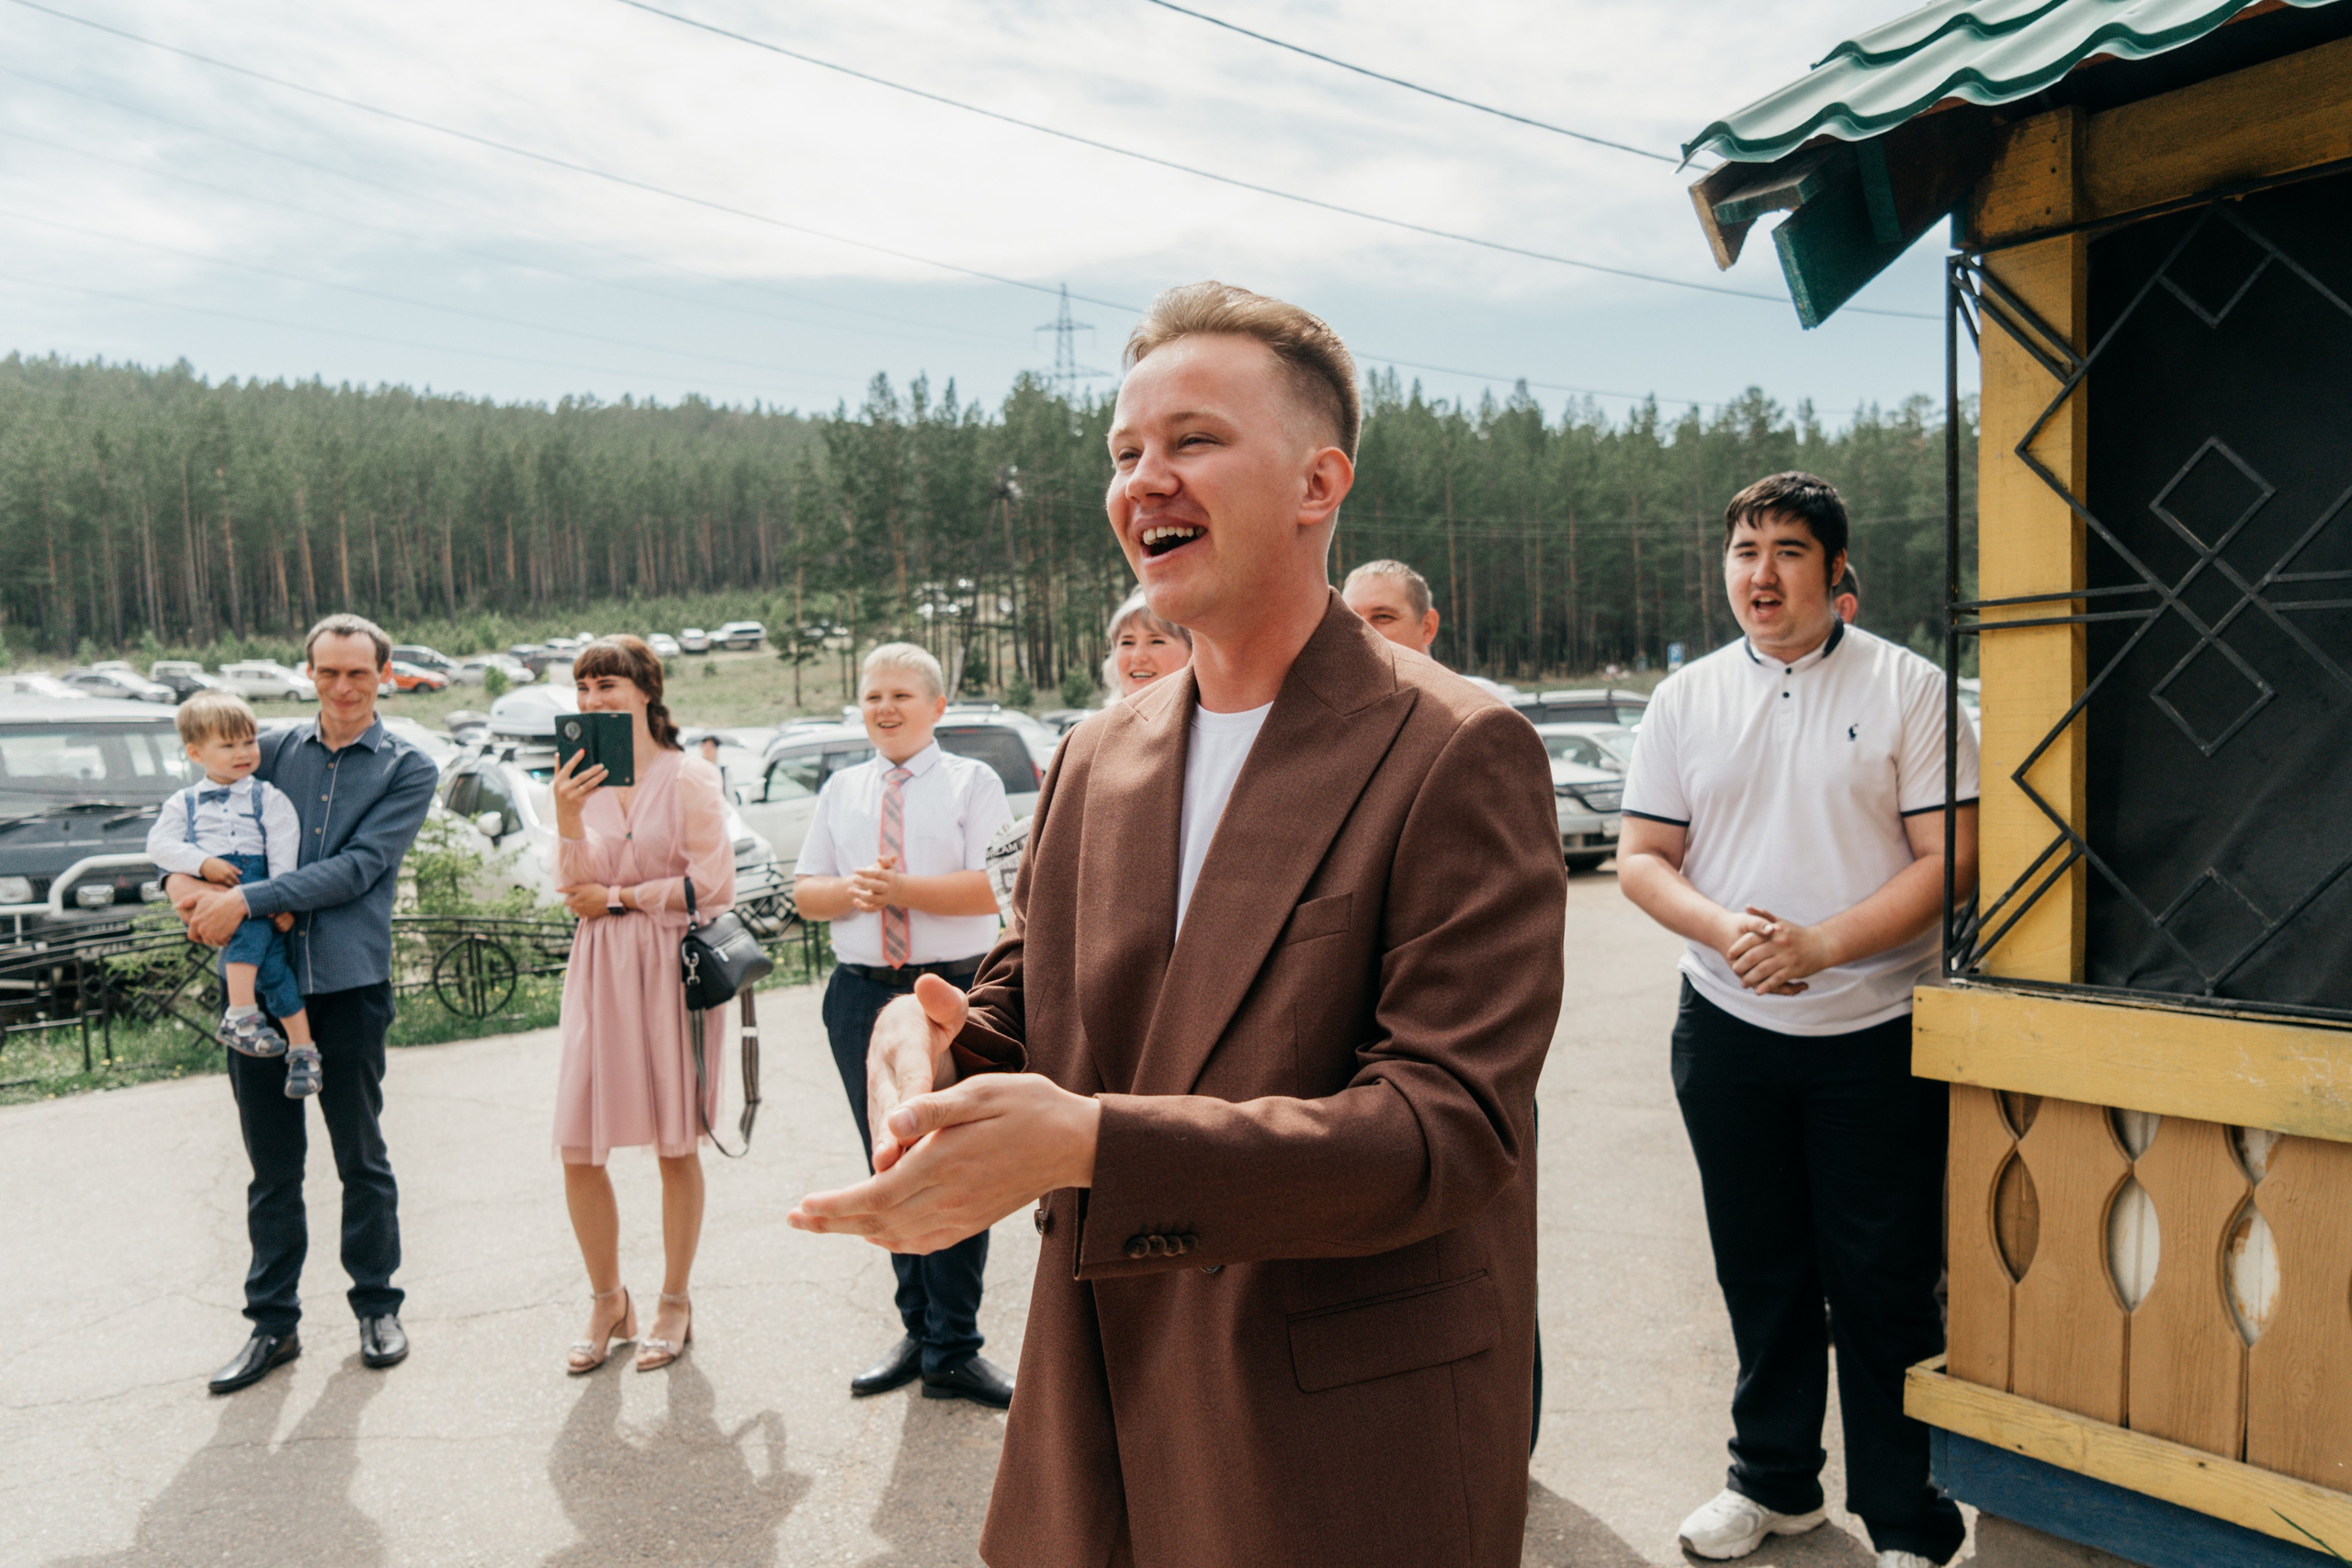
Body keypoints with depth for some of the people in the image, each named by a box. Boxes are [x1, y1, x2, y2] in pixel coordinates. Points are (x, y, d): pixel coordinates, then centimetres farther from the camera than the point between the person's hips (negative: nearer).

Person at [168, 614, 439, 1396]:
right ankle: (272, 1322, 22)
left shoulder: (408, 769, 0)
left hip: (351, 983, -2)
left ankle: (377, 1307, 25)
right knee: (272, 1164, 10)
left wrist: (244, 901, -18)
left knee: (361, 1156, 10)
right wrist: (181, 876, -9)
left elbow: (357, 868, -11)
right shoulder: (272, 751, 9)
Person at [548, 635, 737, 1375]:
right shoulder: (582, 779, 9)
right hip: (599, 973, 4)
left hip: (671, 968, -4)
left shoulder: (688, 777, -4)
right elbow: (574, 889, 2)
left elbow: (714, 884, -10)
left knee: (676, 1145, 5)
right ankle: (607, 1300, 23)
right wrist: (567, 817, -13)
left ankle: (675, 1305, 21)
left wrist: (618, 897, -5)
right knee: (578, 1151, 2)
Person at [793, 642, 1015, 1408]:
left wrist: (900, 889, -20)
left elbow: (992, 887, -12)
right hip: (862, 995, 5)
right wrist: (851, 891, -10)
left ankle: (953, 1353, 9)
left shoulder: (972, 781, 0)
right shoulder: (841, 790, 14)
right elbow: (805, 892, 11)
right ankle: (918, 1331, 28)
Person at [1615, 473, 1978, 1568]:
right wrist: (1723, 927, -15)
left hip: (1875, 1032, -3)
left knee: (1885, 1286, 5)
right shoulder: (1687, 698, 6)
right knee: (1760, 1270, 15)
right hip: (1727, 1027, 3)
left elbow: (1951, 858, -9)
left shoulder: (1905, 686, -3)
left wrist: (1819, 945, -20)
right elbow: (1641, 858, 4)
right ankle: (1774, 1480, 33)